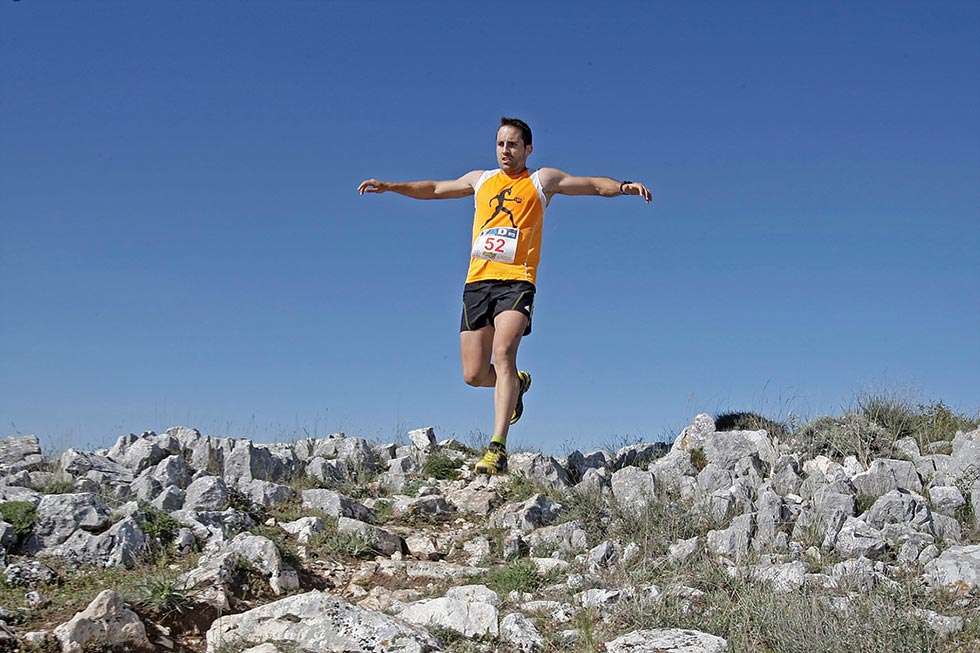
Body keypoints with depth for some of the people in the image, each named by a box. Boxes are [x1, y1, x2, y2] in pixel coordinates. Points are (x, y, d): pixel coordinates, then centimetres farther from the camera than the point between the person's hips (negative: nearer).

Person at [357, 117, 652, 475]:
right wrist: (390, 186, 24)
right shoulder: (480, 179, 22)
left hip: (516, 281, -4)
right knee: (473, 375, 1)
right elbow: (434, 189, 31)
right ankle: (517, 383, 36)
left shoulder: (543, 180, 12)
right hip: (477, 281, 4)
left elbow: (593, 184, 7)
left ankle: (497, 448, -28)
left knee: (503, 353, -26)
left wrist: (622, 187, -12)